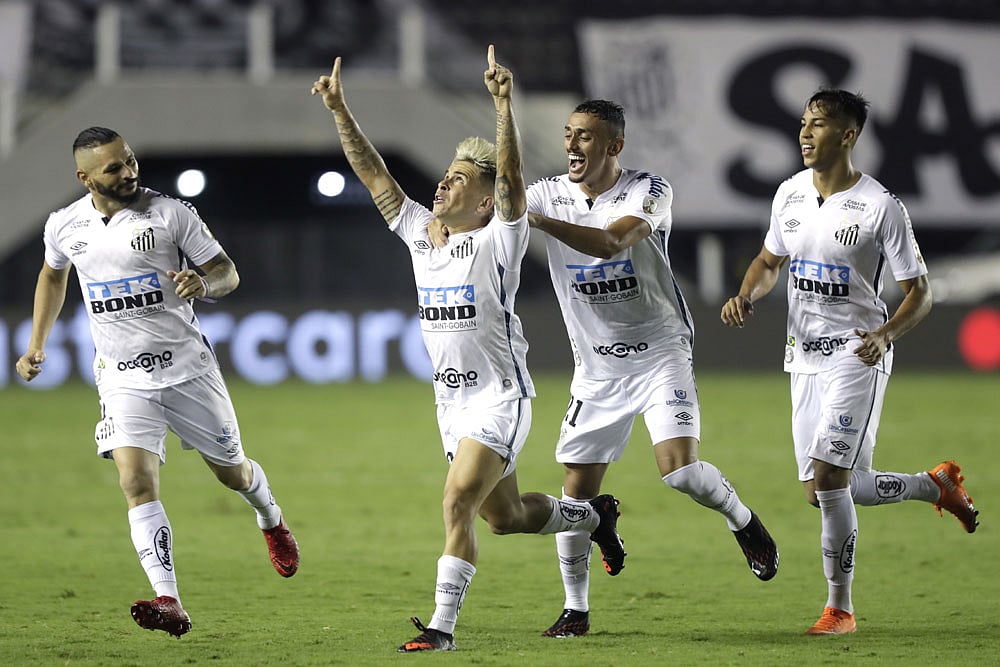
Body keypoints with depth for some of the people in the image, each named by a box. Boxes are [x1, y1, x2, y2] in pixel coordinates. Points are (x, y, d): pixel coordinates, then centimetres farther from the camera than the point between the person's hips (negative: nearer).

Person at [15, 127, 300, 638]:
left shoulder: (170, 214, -9)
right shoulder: (64, 226, 0)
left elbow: (228, 272, -4)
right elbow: (53, 276, 22)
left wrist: (205, 282, -27)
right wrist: (36, 345, 18)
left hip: (187, 366, -1)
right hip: (123, 377, 1)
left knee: (232, 472, 14)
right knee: (137, 481, -19)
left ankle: (271, 521, 51)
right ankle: (169, 604, -28)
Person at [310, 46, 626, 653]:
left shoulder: (498, 240, -11)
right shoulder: (420, 234, 7)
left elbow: (512, 177, -27)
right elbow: (373, 174, 7)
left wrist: (505, 108, -40)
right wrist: (339, 110, -1)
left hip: (500, 395, -7)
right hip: (453, 399, 8)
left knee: (459, 500, -20)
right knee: (503, 515, 17)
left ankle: (443, 625, -19)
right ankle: (594, 516, 43)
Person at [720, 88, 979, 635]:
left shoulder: (881, 208, -13)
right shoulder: (790, 194, 5)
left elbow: (919, 292, -8)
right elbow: (769, 260, 21)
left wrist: (886, 334, -26)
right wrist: (745, 297, 0)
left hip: (857, 355, -7)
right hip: (804, 356, 7)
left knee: (829, 478, -16)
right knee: (822, 492, 7)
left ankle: (840, 608, -3)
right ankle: (937, 485, 32)